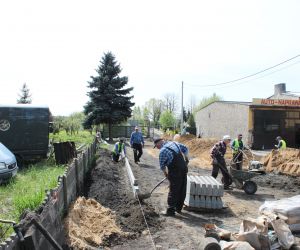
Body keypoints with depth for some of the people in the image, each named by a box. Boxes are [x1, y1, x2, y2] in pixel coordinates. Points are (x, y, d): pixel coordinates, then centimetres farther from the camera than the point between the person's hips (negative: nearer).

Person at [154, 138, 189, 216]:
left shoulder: (163, 151, -12)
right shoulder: (174, 143, 8)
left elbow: (162, 165, -3)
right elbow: (185, 149, 18)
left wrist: (165, 173, 15)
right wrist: (186, 159, 27)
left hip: (175, 172, -7)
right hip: (184, 169, 8)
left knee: (173, 191, 2)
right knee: (182, 190, 15)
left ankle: (170, 211, 10)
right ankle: (178, 208, 29)